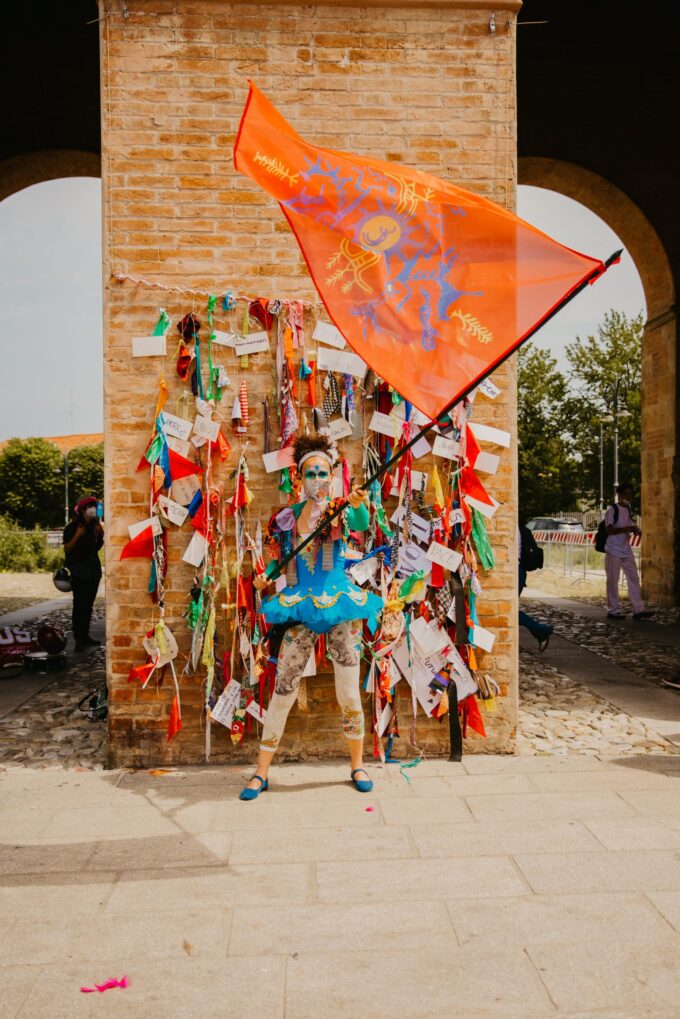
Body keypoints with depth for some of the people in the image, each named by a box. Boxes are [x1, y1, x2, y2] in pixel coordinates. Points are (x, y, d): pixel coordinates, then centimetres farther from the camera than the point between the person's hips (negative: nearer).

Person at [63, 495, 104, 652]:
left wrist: (100, 534, 0)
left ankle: (85, 636, 13)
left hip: (93, 570, 6)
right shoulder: (72, 527, -6)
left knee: (88, 604, 7)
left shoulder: (95, 525, 11)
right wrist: (77, 535, -22)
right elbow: (67, 549, -11)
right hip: (79, 571, -6)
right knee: (79, 605, -9)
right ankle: (78, 639, -9)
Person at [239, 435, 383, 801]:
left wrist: (358, 505, -48)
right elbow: (278, 560, 15)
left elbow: (362, 524, -26)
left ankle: (357, 765, 25)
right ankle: (261, 772, 14)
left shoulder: (340, 512, -2)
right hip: (300, 608, 2)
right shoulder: (285, 518, 5)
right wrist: (265, 577, -6)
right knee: (283, 690, 2)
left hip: (340, 606, -1)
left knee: (349, 693, 4)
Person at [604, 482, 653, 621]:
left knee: (634, 579, 5)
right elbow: (609, 530, -17)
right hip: (613, 551, -8)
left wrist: (635, 530, 1)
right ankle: (613, 610, 7)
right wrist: (627, 529, -26)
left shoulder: (629, 510, 13)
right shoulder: (612, 510, -11)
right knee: (613, 581, -1)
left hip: (626, 550, 8)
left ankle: (638, 610, 8)